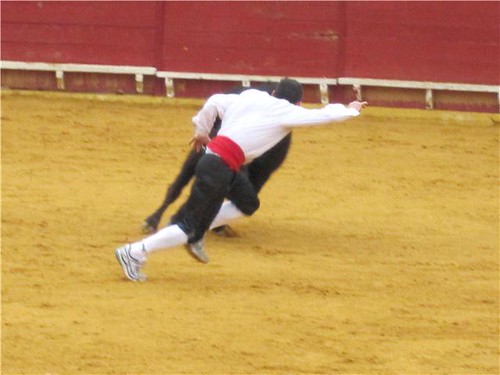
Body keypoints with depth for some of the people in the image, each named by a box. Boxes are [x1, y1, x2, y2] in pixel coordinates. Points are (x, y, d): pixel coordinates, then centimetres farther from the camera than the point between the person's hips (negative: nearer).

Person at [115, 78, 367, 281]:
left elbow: (214, 102, 12)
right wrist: (350, 110, 20)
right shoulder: (287, 112, -2)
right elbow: (324, 116, 2)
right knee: (190, 225, -4)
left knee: (248, 202, 24)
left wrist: (201, 131, 26)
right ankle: (135, 253, -8)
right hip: (219, 168, -8)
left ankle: (195, 234, 18)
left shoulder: (250, 97, 15)